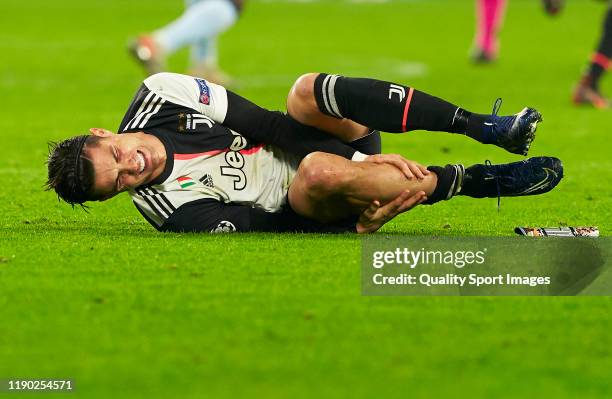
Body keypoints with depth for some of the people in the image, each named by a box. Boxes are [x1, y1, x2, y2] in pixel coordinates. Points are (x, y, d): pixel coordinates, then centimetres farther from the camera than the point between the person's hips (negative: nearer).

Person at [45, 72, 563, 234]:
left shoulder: (158, 96, -6)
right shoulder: (171, 210, -17)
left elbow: (261, 122, -5)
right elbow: (256, 227, -20)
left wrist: (365, 155, -11)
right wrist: (361, 226, -29)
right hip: (303, 206, -5)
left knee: (307, 91, -28)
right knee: (320, 173, -40)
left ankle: (485, 126, -26)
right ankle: (480, 182, -26)